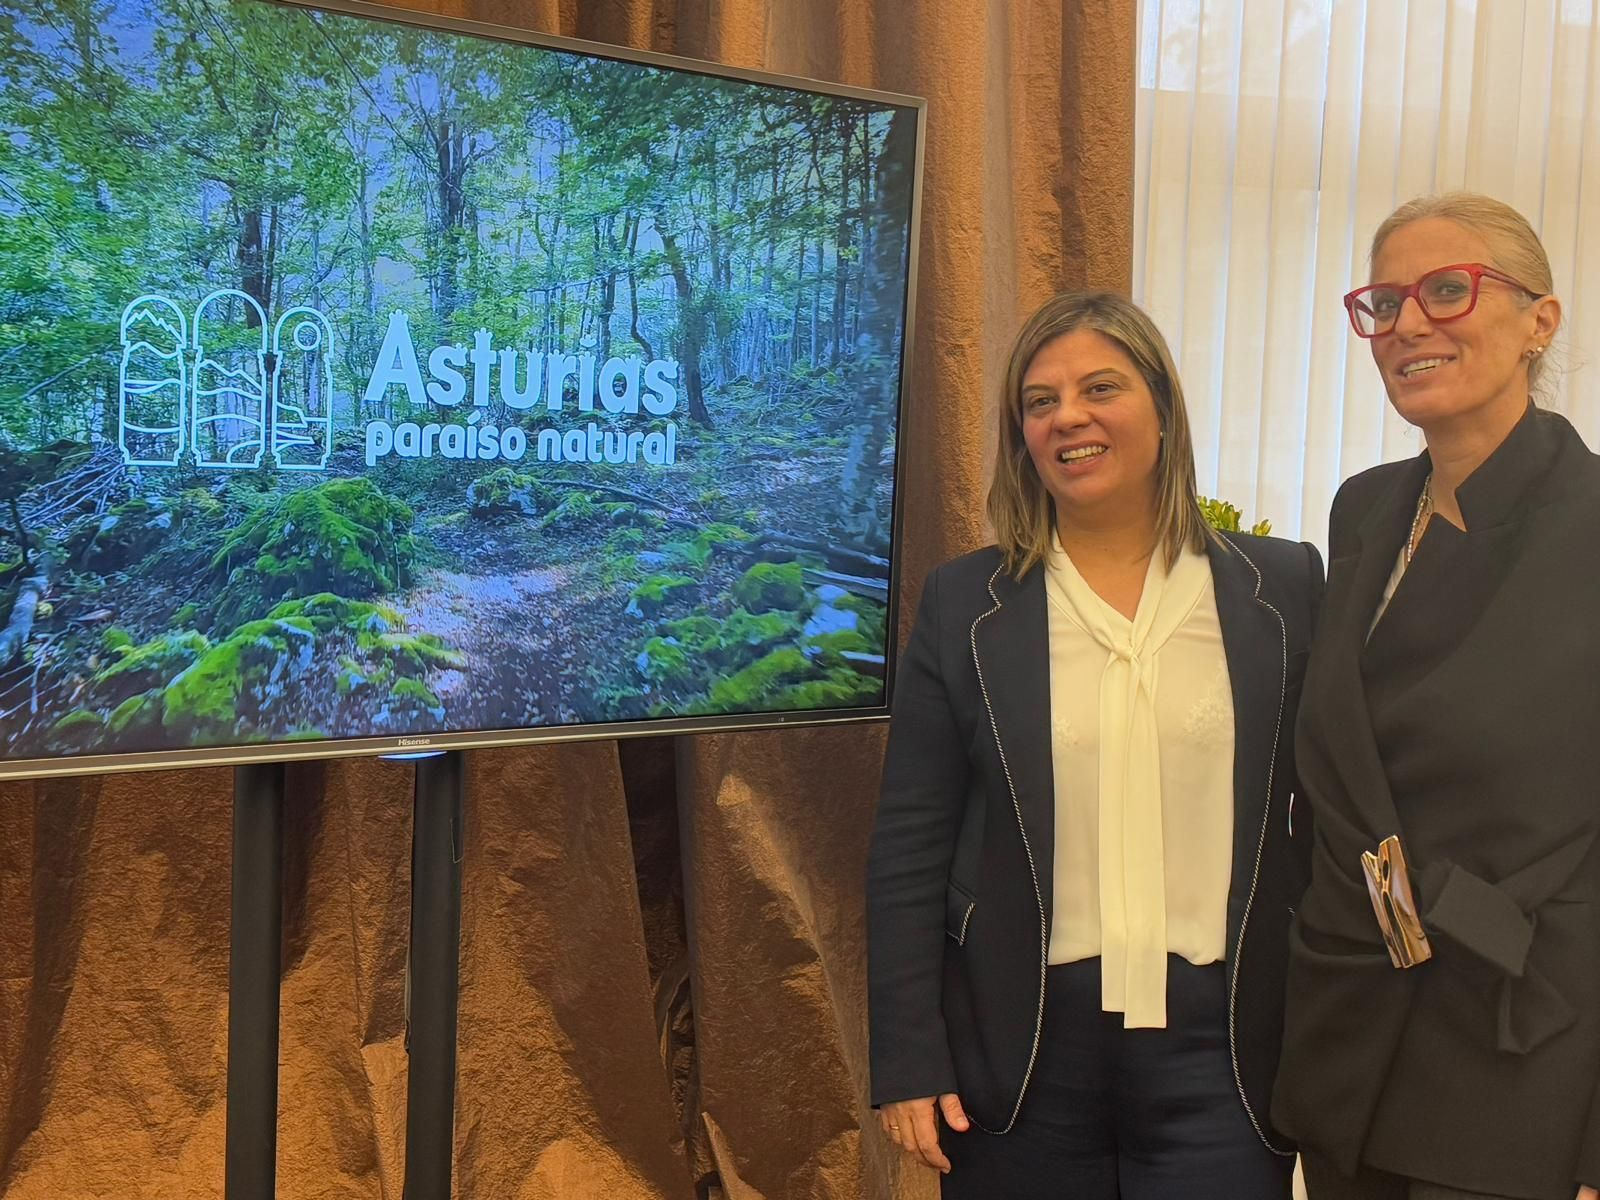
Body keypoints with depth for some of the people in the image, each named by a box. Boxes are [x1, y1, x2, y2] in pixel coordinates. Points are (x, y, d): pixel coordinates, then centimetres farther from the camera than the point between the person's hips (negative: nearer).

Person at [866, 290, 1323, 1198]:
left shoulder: (1281, 587, 1)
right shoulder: (964, 604, -1)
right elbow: (910, 845, -1)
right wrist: (909, 1058, -4)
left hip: (1222, 1040, 0)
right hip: (1019, 1044, 0)